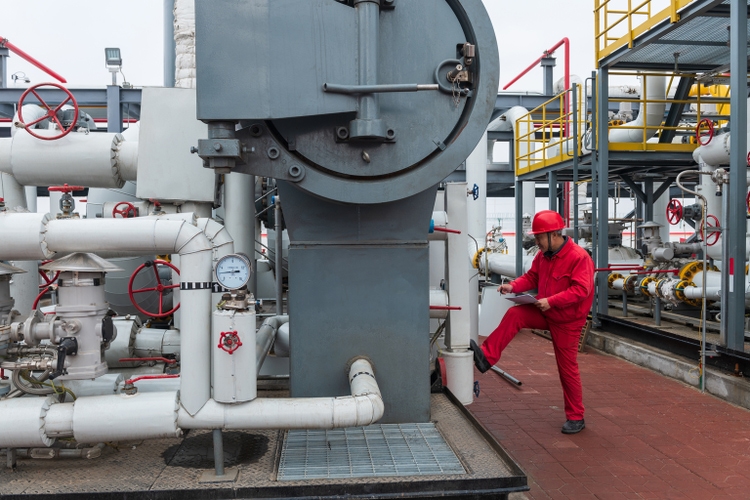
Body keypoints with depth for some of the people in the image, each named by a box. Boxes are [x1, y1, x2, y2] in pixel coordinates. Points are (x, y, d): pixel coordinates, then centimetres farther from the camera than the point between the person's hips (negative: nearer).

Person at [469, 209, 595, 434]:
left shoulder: (579, 256, -21)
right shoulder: (543, 255, 2)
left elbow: (581, 290, -26)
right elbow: (531, 277, 9)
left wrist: (551, 301, -31)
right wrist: (513, 286, -11)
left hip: (567, 320, -6)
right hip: (545, 313, 6)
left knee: (567, 368, 1)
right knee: (514, 315, -16)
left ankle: (575, 417, 17)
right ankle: (487, 357, -17)